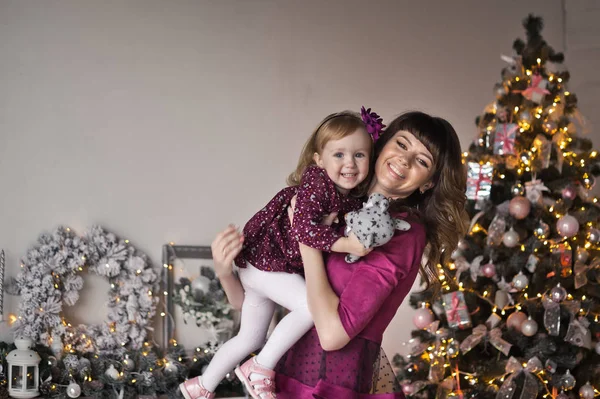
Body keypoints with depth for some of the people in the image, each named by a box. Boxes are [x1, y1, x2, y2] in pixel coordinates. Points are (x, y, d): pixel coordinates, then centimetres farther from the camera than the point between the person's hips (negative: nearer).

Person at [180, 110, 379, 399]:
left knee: (250, 339, 19)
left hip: (284, 266, 9)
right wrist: (346, 244, -40)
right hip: (264, 259, -9)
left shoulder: (354, 199, -2)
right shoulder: (316, 182, -25)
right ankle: (260, 370, -12)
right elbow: (304, 229, -34)